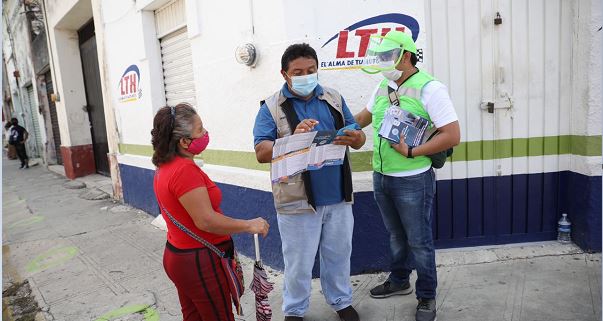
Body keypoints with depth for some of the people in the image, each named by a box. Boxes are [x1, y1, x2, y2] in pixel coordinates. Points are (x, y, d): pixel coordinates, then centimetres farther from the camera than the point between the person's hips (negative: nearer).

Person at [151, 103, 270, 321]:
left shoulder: (165, 167, 6)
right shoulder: (185, 170, -26)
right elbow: (206, 220, -27)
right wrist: (249, 225, -18)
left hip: (176, 255, 9)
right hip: (199, 262, -9)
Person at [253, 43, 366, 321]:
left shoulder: (334, 99, 9)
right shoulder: (272, 108, -3)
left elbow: (359, 138, 8)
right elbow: (261, 153, -13)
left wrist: (355, 138, -17)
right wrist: (294, 139, -30)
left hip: (338, 196, 4)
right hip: (297, 200, -3)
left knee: (338, 254, 18)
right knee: (298, 262, 10)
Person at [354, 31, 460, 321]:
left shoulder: (429, 88, -13)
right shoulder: (382, 87, 8)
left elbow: (452, 135, -17)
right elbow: (363, 118, 24)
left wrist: (411, 152, -22)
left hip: (412, 180, -6)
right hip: (381, 177, 6)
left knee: (419, 240, 8)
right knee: (396, 235, 22)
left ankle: (427, 297, 28)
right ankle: (399, 281, 42)